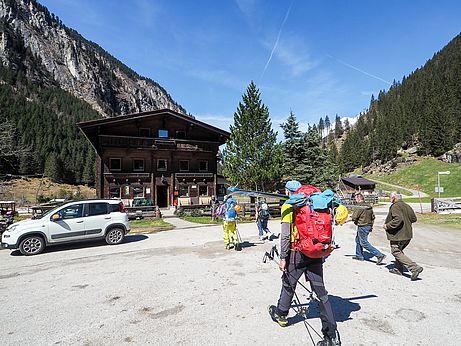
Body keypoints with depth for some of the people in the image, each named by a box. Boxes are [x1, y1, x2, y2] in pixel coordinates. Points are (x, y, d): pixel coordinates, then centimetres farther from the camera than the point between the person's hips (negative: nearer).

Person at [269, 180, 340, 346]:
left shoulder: (288, 206, -7)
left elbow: (285, 235, -13)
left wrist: (283, 258, -9)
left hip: (298, 253, -4)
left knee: (288, 285, 17)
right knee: (321, 292, 7)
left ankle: (280, 314, 38)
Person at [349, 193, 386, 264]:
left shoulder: (359, 206, -19)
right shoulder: (369, 206, 8)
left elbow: (353, 218, -19)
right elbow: (373, 217, 14)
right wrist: (371, 225, 24)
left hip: (362, 227, -9)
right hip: (369, 226, 9)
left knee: (364, 243, -1)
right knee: (358, 240, 21)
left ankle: (380, 255, -5)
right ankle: (359, 255, 29)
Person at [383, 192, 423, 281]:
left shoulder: (395, 207, -19)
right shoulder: (406, 206, 8)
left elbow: (398, 219, -31)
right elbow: (414, 218, 12)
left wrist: (387, 226, -20)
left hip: (397, 235, -9)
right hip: (407, 234, 9)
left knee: (396, 252, 1)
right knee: (399, 250, 23)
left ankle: (415, 268, -8)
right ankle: (398, 269, 30)